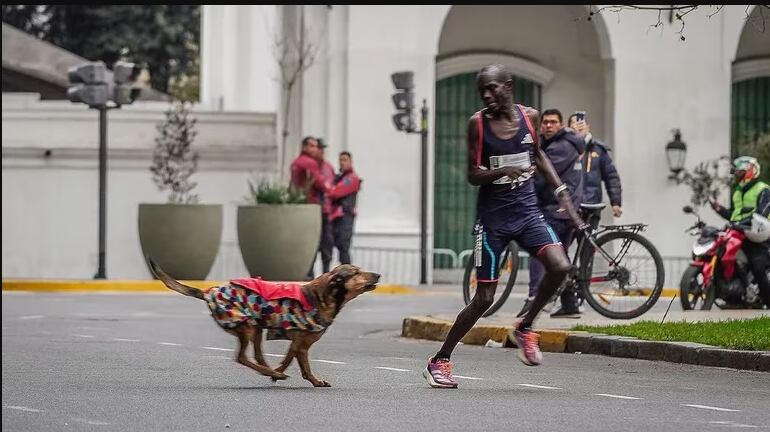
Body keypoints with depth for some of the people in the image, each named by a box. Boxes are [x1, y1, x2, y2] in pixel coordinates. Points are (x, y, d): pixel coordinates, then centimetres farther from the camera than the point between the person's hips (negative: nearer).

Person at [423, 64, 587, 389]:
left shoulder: (529, 116, 2)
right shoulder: (478, 123, -8)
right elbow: (472, 175, -7)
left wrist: (561, 191, 15)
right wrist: (502, 171, -26)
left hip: (527, 210, 3)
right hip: (493, 215, -3)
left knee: (559, 266, -22)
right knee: (484, 298, -3)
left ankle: (525, 328, 3)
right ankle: (439, 360, 13)